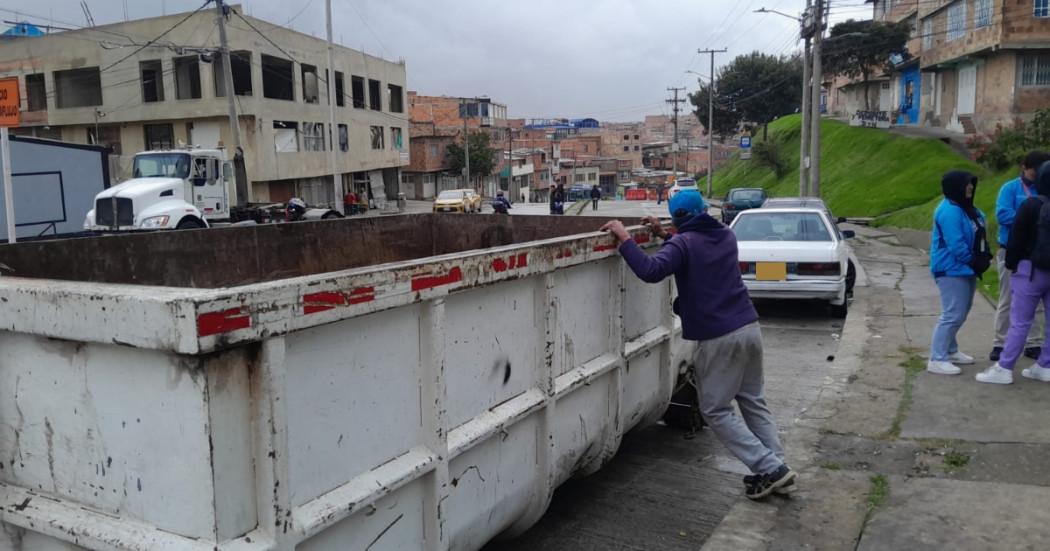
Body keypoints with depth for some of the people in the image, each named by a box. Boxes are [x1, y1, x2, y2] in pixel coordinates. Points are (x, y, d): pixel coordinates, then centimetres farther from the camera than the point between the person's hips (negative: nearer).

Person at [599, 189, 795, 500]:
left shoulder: (685, 243, -10)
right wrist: (665, 237, 24)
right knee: (753, 401, 19)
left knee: (716, 411, 6)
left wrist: (624, 238, -18)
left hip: (718, 337, -7)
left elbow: (651, 271, -26)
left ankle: (769, 468, 3)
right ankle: (777, 468, 18)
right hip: (749, 328, 7)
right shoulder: (726, 236, 14)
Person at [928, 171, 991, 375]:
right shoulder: (949, 211, -20)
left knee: (960, 313, 18)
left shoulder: (966, 208, 13)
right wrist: (974, 261, -12)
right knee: (953, 314, -11)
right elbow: (956, 245, -23)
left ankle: (950, 351, 31)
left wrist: (984, 257, 1)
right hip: (952, 270, -10)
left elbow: (978, 235, 16)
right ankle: (937, 360, -6)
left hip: (964, 270, 11)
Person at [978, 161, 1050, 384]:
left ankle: (1004, 368, -4)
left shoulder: (1031, 205, -11)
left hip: (1031, 269, -6)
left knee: (1019, 322, -5)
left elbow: (1017, 238, -9)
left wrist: (1011, 263, 3)